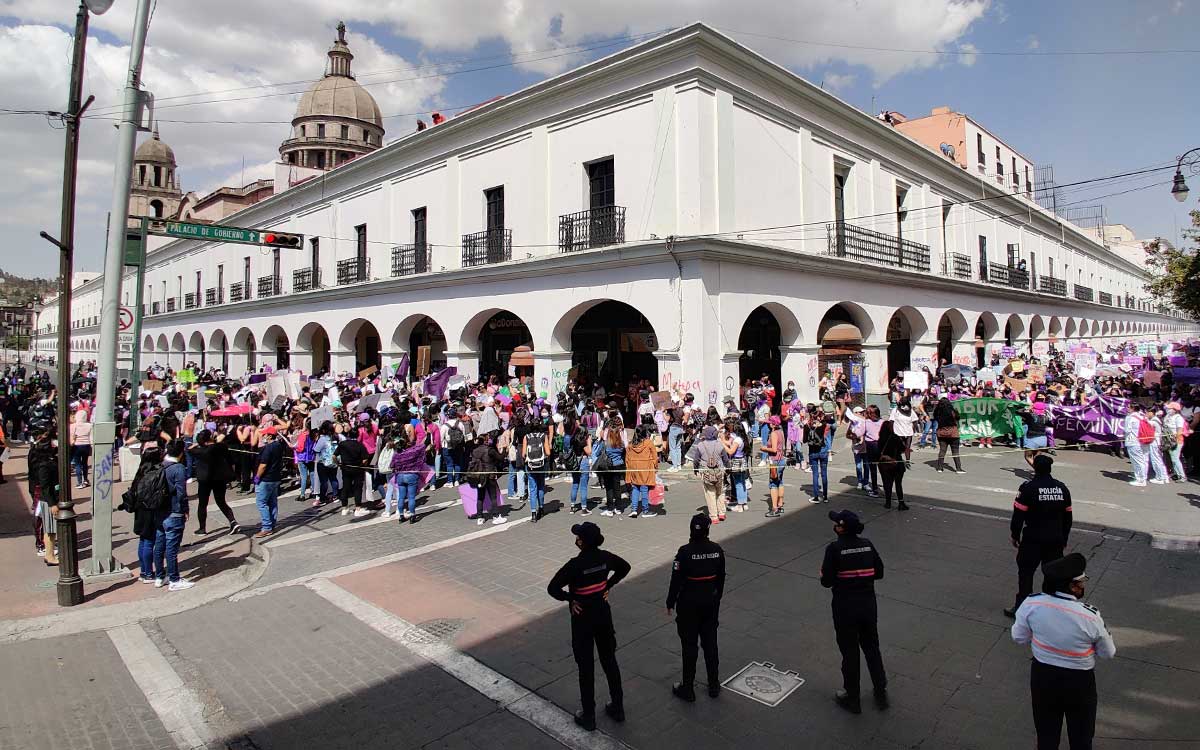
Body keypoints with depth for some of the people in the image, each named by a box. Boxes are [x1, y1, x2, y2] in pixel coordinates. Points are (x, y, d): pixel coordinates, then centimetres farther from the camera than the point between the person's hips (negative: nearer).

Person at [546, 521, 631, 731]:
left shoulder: (576, 564, -25)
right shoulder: (605, 557, -9)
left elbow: (553, 588, -25)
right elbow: (625, 567, 10)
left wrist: (570, 599, -10)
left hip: (583, 617, -5)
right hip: (603, 614, 5)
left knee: (586, 666, 9)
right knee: (609, 660, 19)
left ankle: (588, 716, 22)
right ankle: (617, 708, 31)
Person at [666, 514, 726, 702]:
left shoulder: (685, 552, -21)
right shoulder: (717, 550, -7)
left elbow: (676, 579, -15)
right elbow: (721, 578, 4)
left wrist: (670, 603, -2)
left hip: (689, 604, -4)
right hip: (711, 602, 4)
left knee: (689, 645, 8)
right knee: (710, 643, 17)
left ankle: (688, 689, 20)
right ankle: (714, 686, 29)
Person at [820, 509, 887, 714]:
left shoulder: (834, 549, -18)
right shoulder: (867, 544, -4)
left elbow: (826, 581, -16)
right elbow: (879, 572, 4)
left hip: (845, 607, -4)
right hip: (868, 605, 4)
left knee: (850, 653, 11)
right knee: (872, 649, 22)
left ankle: (852, 699, 25)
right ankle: (881, 694, 34)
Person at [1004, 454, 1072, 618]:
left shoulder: (1028, 488, -14)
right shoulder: (1062, 488, 3)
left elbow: (1019, 514, -12)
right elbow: (1067, 516, 12)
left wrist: (1015, 535, 0)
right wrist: (1064, 538, 22)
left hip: (1033, 540, -5)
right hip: (1056, 540, 5)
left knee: (1025, 573, 4)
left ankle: (1021, 607, 8)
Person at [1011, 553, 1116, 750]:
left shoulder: (1032, 604, -19)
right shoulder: (1090, 616, -26)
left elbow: (1019, 637, -5)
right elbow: (1108, 653, -8)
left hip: (1042, 676, 2)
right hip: (1079, 682, -2)